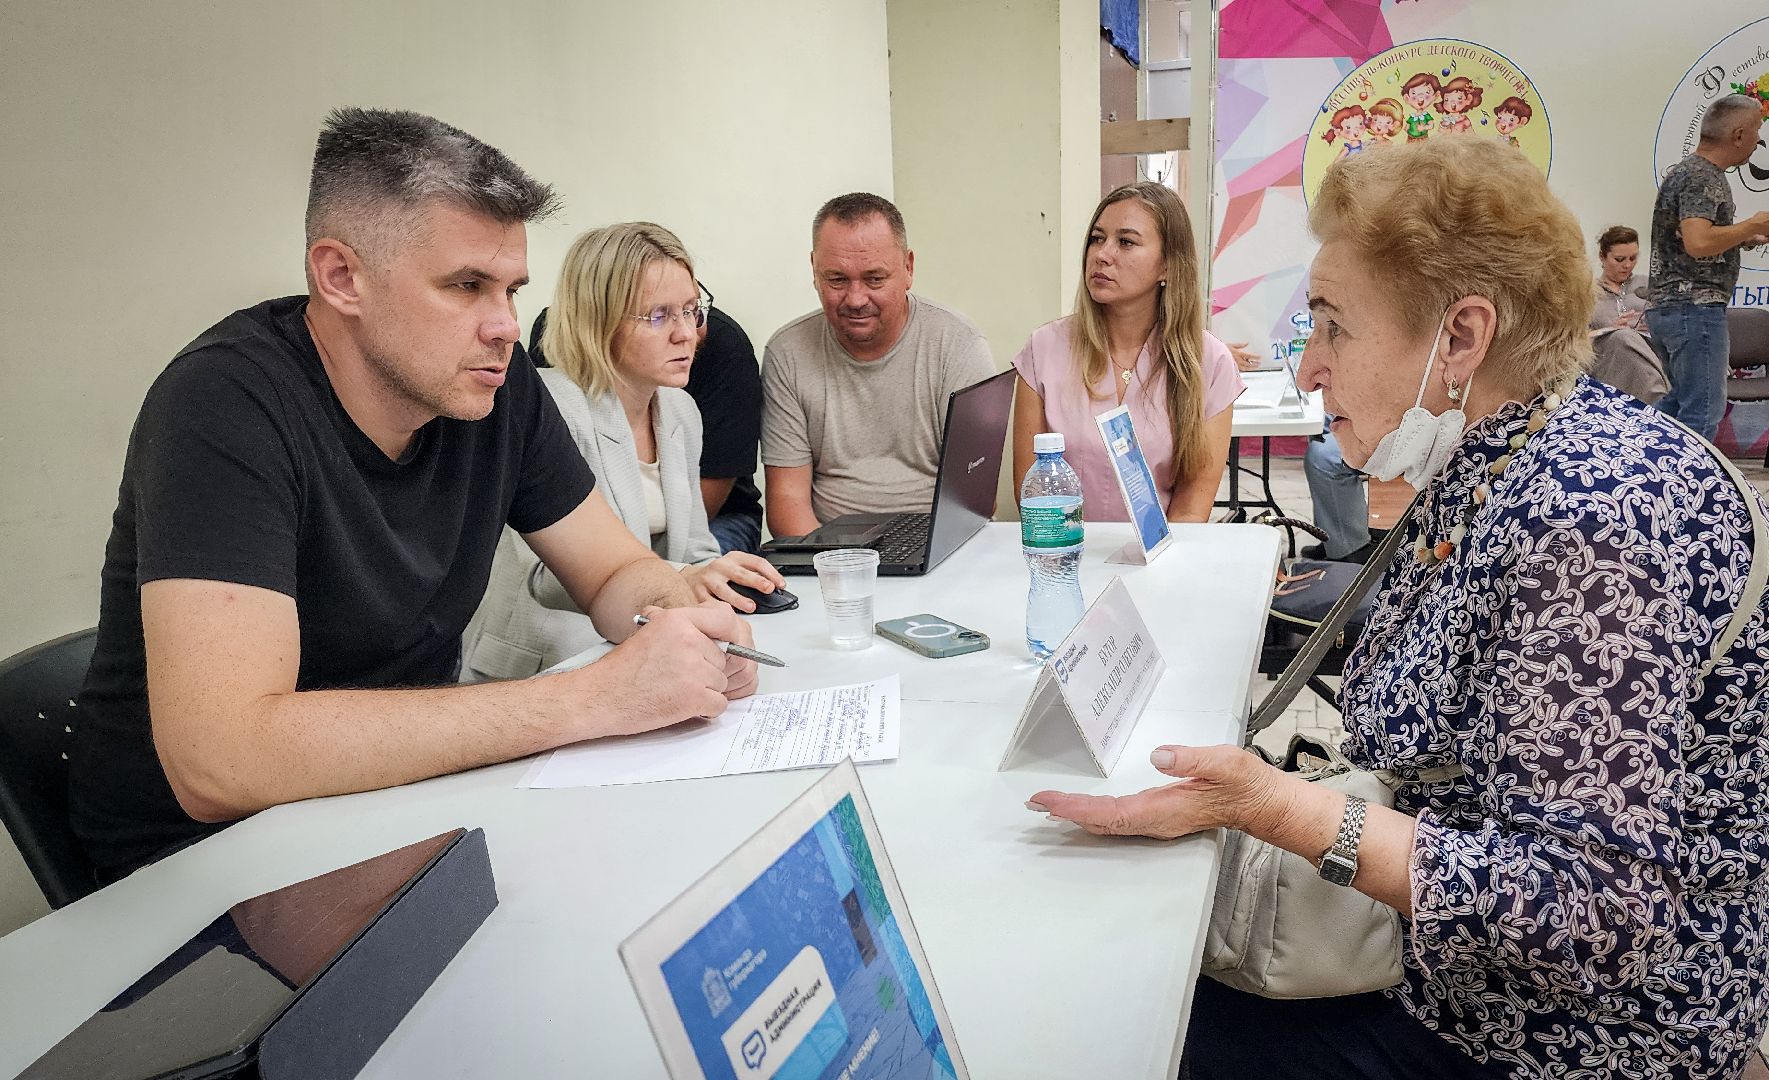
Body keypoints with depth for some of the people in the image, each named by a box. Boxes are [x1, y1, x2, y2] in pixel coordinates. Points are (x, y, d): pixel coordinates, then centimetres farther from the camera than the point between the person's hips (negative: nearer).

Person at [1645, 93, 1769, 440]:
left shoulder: (1682, 170, 19)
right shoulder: (1704, 177, -12)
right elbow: (1698, 242, -27)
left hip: (1664, 305, 10)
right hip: (1696, 305, -10)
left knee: (1677, 405, 17)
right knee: (1702, 413, -9)